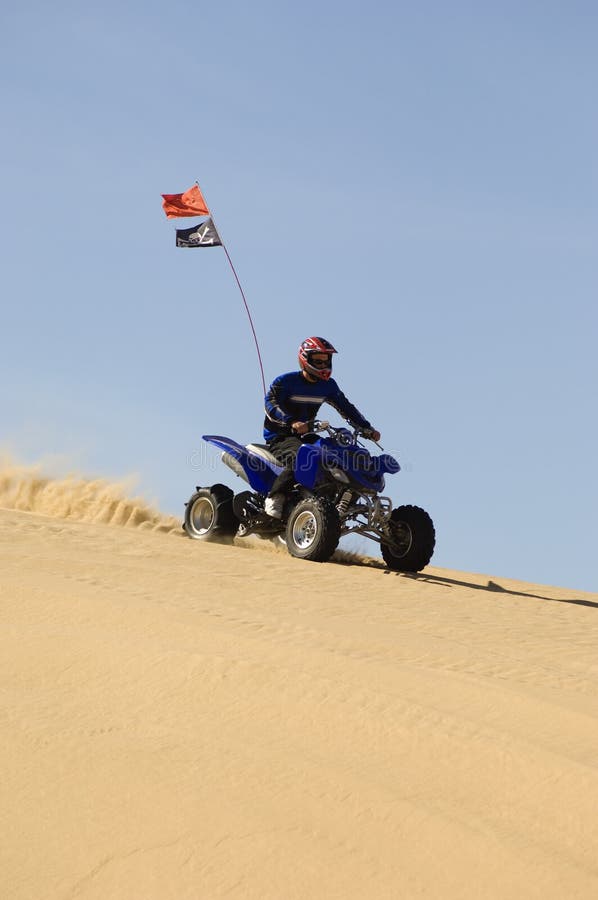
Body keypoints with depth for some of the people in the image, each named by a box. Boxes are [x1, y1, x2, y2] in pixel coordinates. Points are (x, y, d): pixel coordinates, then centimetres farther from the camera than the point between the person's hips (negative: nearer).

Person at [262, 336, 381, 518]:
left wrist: (368, 429, 0)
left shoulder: (328, 385, 10)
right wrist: (292, 423, -41)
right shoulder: (285, 381, -8)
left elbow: (346, 408, 14)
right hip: (279, 436, -6)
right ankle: (275, 497, -29)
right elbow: (271, 404, -23)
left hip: (305, 435, 6)